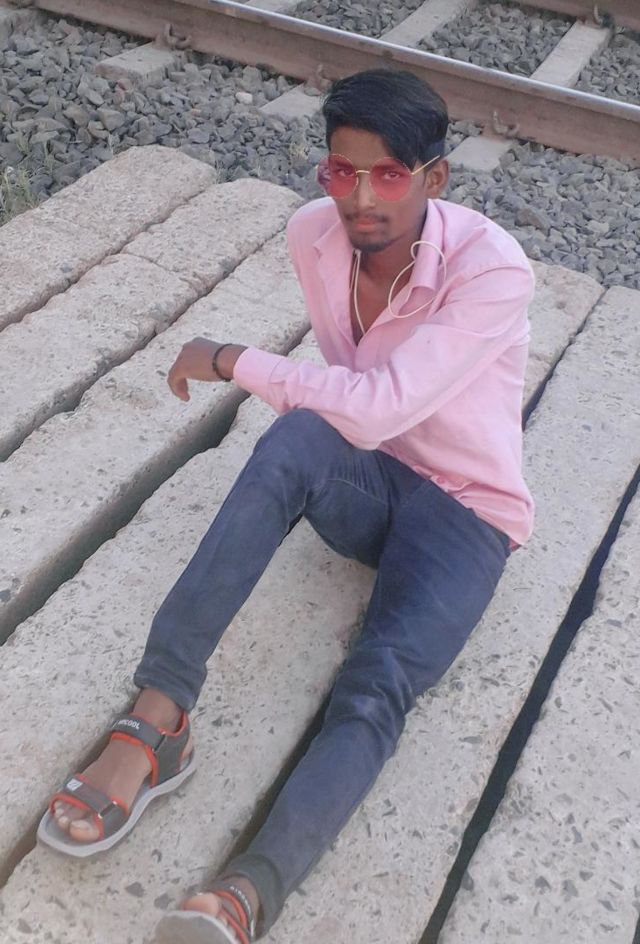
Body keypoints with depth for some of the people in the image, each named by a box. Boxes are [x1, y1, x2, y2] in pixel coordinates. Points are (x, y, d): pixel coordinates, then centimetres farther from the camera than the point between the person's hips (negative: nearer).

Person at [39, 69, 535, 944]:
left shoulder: (494, 269, -23)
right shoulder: (314, 233, -7)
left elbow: (376, 410, -30)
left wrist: (229, 362, -22)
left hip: (462, 512, -3)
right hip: (362, 481, 3)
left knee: (377, 685, -32)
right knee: (296, 437, -34)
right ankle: (157, 721, -36)